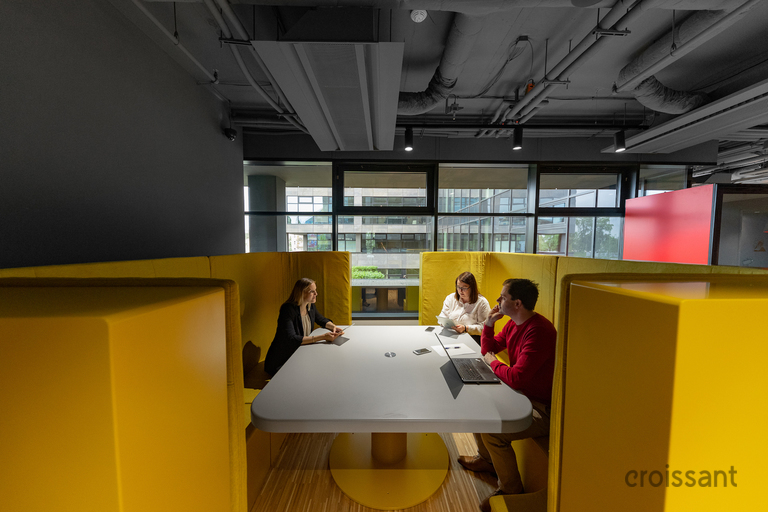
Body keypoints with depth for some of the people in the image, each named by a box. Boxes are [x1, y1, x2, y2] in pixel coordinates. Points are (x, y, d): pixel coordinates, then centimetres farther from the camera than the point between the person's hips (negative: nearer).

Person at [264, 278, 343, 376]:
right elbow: (292, 339, -34)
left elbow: (322, 320, 18)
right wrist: (322, 337, -38)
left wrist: (333, 327, -6)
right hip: (280, 364, -7)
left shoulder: (310, 306, 0)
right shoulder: (288, 309, -24)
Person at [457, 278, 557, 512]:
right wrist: (488, 324, -4)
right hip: (521, 394, 10)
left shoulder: (538, 332, -30)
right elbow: (488, 350, 12)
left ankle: (510, 490, 7)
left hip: (543, 407, -10)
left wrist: (493, 363, -13)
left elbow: (516, 377, -33)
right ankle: (486, 459, 34)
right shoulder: (513, 324, 1)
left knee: (491, 430, -22)